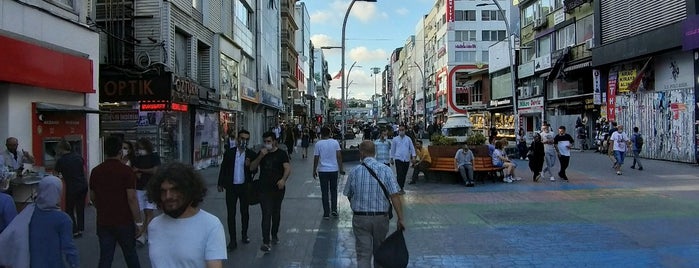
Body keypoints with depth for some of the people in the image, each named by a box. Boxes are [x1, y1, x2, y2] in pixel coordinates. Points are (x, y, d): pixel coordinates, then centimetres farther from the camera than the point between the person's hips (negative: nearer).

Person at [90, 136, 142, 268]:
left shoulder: (95, 171, 1)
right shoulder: (126, 171, -13)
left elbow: (92, 197, 12)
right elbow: (132, 198, -16)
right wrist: (139, 222, -9)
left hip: (103, 222, 4)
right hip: (124, 222, -4)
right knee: (130, 255, 14)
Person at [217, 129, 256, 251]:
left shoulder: (251, 154, -1)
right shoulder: (229, 152, 0)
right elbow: (223, 168, 6)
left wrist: (249, 166, -19)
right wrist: (220, 184, 4)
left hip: (245, 186, 0)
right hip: (231, 187, 0)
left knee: (245, 212, 14)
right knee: (231, 214, 1)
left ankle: (244, 234, 32)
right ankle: (233, 240, 8)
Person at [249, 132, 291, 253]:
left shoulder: (281, 153, -2)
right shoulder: (261, 153, 7)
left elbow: (287, 168, -13)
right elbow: (252, 168, 1)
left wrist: (283, 179, -32)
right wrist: (260, 157, -13)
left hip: (278, 188, 0)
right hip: (264, 189, 0)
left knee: (276, 213, 15)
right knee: (266, 214, -9)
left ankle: (274, 235, 34)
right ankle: (265, 242, -11)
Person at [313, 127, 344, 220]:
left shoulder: (318, 144, -6)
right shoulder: (335, 142, -2)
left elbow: (316, 159, -5)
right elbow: (339, 156, -3)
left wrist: (314, 170, 5)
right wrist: (341, 168, 5)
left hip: (323, 171, -2)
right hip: (334, 170, 2)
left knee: (324, 192, 5)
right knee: (333, 190, 18)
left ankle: (326, 214, 6)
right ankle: (334, 210, 11)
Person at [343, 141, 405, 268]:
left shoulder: (354, 171, -6)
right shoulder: (386, 169, -8)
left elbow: (348, 195, 7)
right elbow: (395, 196, -14)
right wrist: (400, 219, -10)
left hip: (360, 218, -1)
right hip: (381, 218, 1)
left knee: (363, 255, 4)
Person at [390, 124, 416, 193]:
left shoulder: (408, 139, 5)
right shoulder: (395, 139, 2)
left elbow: (412, 148, 7)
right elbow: (392, 149, 9)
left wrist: (413, 156, -4)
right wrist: (392, 158, 10)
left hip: (407, 159, 3)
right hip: (398, 159, -2)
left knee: (404, 174, 9)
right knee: (399, 174, -11)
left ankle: (402, 188, 21)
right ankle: (400, 189, -9)